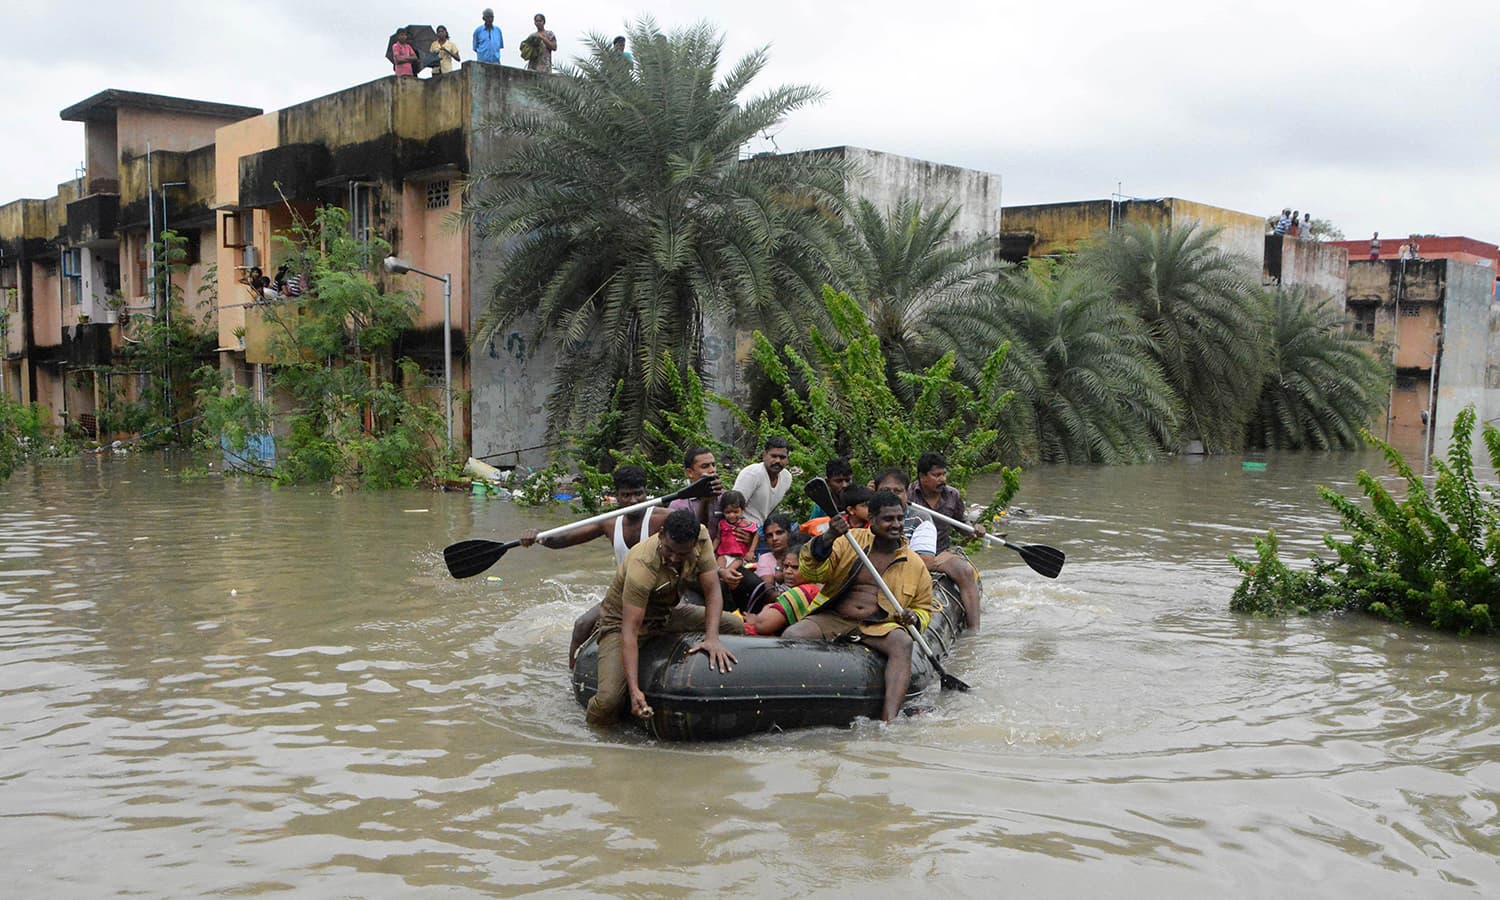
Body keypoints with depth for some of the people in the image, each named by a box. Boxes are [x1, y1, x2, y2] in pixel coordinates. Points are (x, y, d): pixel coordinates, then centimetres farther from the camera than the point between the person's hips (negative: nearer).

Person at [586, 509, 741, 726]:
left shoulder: (701, 537, -21)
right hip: (623, 620, -6)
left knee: (735, 627, -3)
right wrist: (634, 689, -44)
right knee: (609, 700, -25)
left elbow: (712, 592, -20)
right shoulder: (642, 566, -36)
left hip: (667, 613, 6)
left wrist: (712, 638, -37)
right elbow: (629, 631, -37)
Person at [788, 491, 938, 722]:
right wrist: (827, 539, -21)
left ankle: (889, 719, -46)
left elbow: (924, 608, 23)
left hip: (878, 627, 0)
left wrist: (914, 619, -2)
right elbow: (812, 572, -4)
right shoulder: (851, 540, 6)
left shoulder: (915, 564, 13)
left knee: (902, 643, -33)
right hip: (832, 619, 0)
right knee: (792, 636, -29)